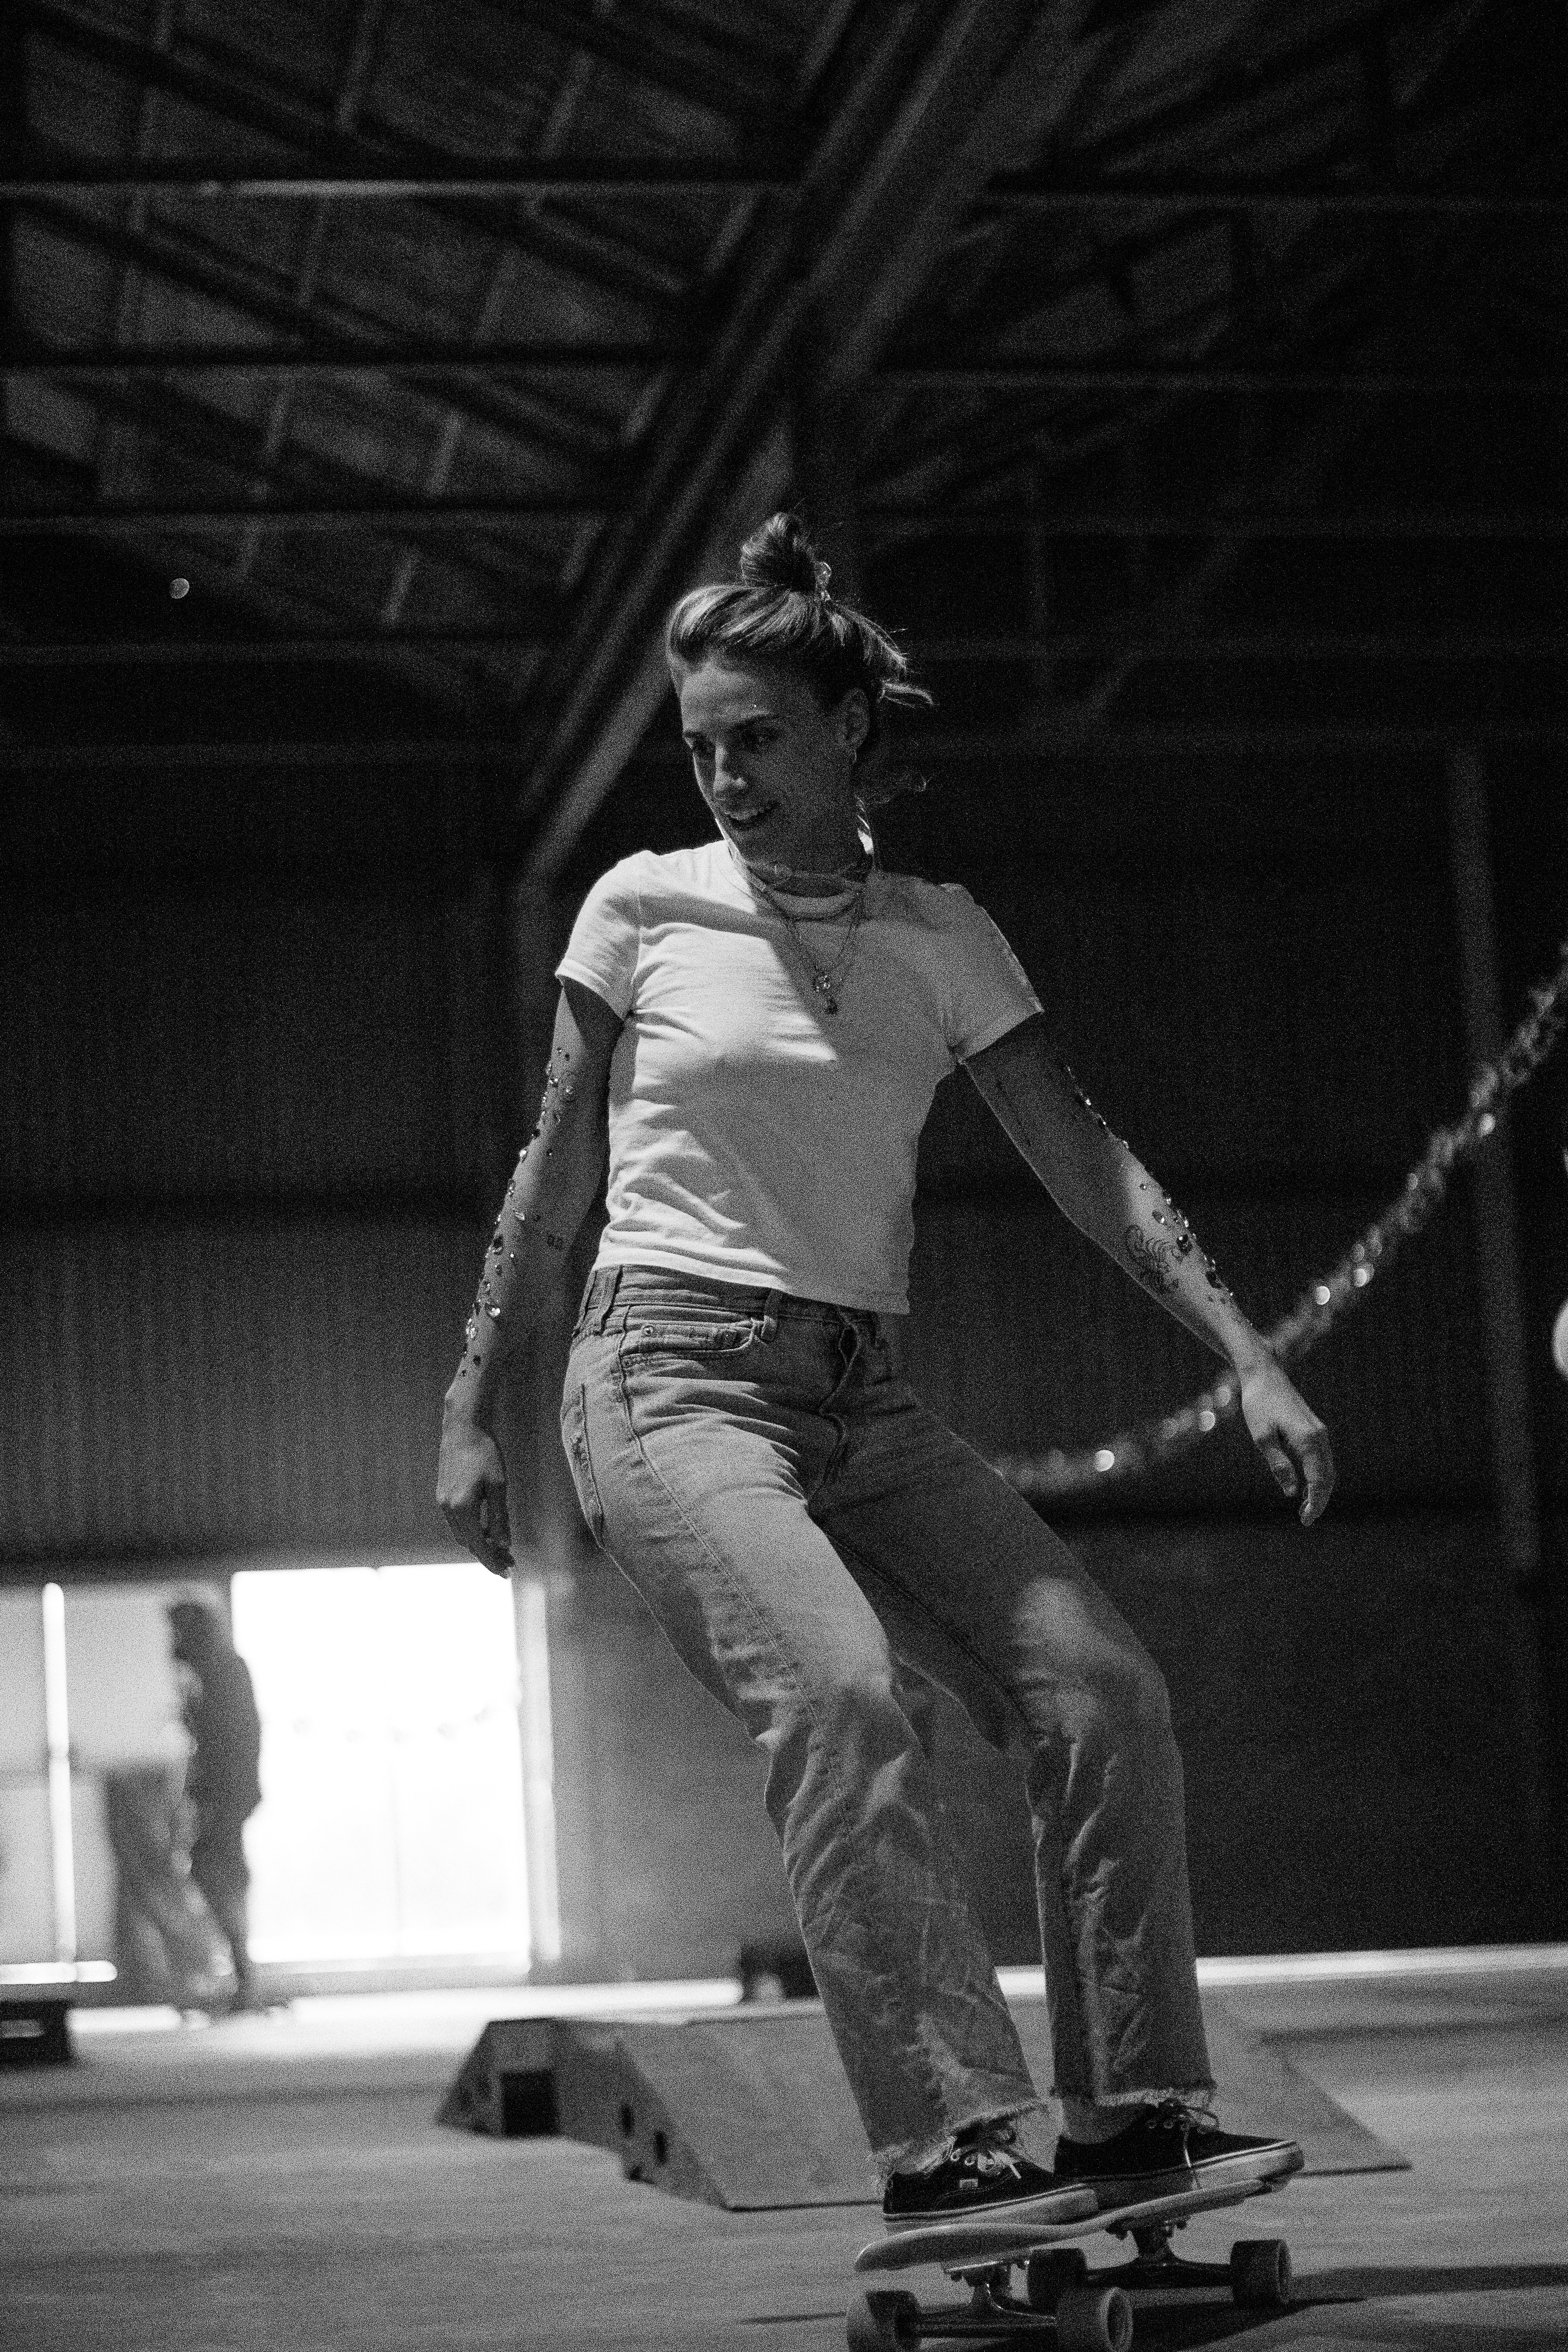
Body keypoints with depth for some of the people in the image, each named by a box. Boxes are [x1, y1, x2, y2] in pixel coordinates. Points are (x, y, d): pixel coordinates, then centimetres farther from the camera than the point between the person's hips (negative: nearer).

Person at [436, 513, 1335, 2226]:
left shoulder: (941, 937, 10)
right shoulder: (645, 908, 5)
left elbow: (1087, 1165, 5)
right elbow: (556, 1170, 11)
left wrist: (1246, 1355, -6)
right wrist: (469, 1409, 9)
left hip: (863, 1406, 4)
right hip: (673, 1381, -4)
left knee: (1102, 1688, -13)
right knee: (838, 1690, -29)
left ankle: (1134, 2108, -6)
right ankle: (951, 2131, -33)